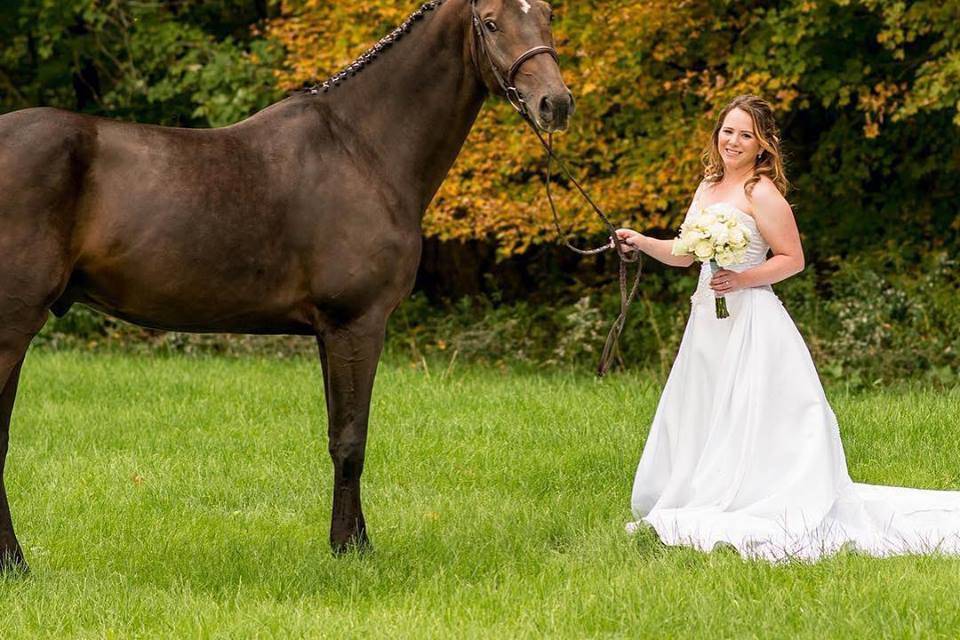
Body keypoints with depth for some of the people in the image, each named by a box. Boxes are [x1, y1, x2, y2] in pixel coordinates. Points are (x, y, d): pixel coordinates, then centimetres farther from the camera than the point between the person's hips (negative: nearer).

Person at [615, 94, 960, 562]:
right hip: (707, 321, 9)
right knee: (700, 423, 12)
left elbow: (793, 259, -11)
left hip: (751, 321, -9)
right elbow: (684, 253, 18)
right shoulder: (708, 187, 14)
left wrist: (743, 279, -21)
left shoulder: (762, 194, -11)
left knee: (745, 425, -8)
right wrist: (643, 242, 3)